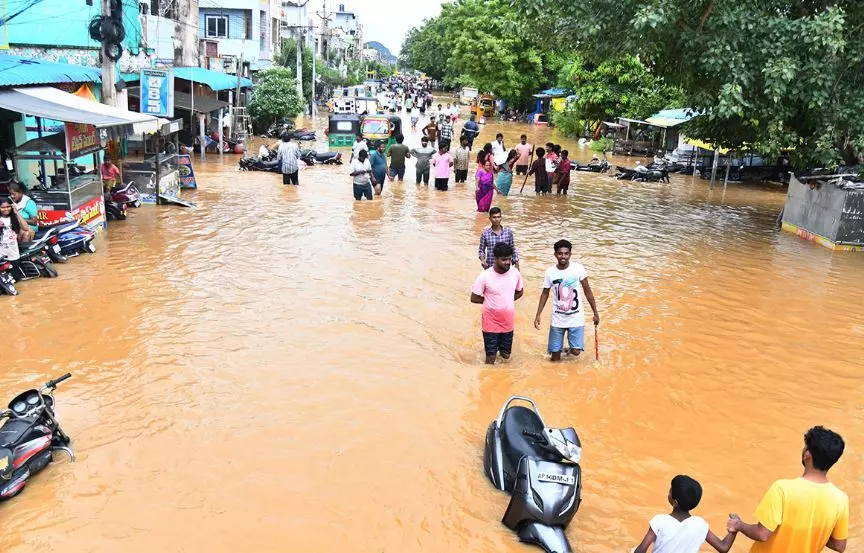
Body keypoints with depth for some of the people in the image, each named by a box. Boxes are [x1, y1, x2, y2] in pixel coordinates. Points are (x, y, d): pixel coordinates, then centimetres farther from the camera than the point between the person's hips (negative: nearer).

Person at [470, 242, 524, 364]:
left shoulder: (515, 273, -10)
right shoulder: (485, 276, -21)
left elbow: (519, 292, 8)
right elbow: (474, 298, -10)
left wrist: (506, 300, -2)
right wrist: (490, 301, -5)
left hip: (508, 322, 4)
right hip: (491, 323, -3)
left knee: (506, 355, 18)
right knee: (491, 357, 5)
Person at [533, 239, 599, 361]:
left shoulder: (578, 268, -10)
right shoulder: (550, 272, -7)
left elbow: (587, 291, -1)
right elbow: (545, 294, 6)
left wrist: (595, 313, 2)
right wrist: (538, 315, 2)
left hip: (576, 318, -1)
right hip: (558, 319, 1)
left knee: (575, 351, -7)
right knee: (555, 357, 2)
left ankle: (570, 348, 27)